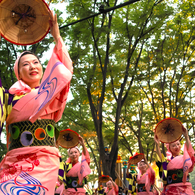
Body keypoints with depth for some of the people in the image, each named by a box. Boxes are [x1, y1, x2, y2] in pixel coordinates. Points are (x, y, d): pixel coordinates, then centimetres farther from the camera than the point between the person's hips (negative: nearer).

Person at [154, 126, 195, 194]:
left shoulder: (184, 157, 9)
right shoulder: (167, 159, 9)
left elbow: (189, 151, -13)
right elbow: (160, 158, -13)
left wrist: (186, 137, -24)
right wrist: (157, 144, -26)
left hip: (185, 189, 0)